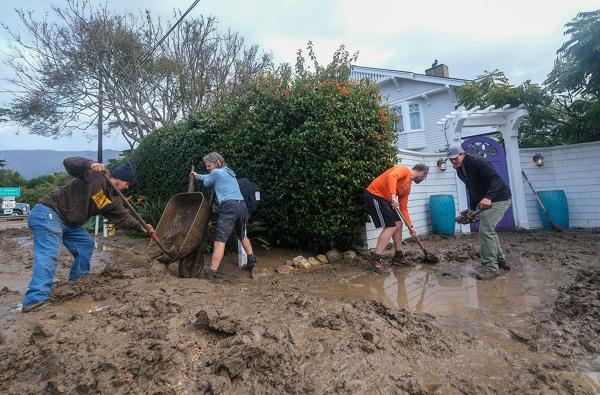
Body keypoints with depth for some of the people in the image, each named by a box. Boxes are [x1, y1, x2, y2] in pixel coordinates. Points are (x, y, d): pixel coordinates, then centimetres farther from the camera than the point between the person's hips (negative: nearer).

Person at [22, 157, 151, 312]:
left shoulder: (113, 200, 7)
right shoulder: (94, 176, -14)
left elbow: (123, 217, 8)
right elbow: (68, 162, -24)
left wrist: (141, 226, -2)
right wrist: (90, 165, -41)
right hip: (48, 213, -9)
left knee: (86, 243, 12)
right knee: (49, 254, -21)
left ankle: (77, 281, 25)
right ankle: (36, 298, -27)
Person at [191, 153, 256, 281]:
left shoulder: (216, 172, 0)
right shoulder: (229, 172, 26)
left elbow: (206, 183, 18)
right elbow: (209, 177, 41)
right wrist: (197, 176, 54)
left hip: (229, 207, -8)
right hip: (242, 206, 8)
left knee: (220, 241, -9)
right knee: (242, 235, 27)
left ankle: (212, 273, -12)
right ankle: (251, 260, 29)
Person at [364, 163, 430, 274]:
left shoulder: (408, 187, 18)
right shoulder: (404, 170, -6)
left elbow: (403, 208, 19)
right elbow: (391, 176, -28)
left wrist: (410, 226, 16)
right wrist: (393, 196, -36)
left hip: (384, 199, 10)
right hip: (374, 195, -10)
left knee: (398, 224, 12)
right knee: (390, 226, -14)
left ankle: (398, 256, 23)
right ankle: (376, 260, -13)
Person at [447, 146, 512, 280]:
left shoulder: (477, 162, -20)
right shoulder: (460, 170, 8)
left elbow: (496, 178, -30)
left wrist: (488, 197, -43)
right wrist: (472, 209, 11)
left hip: (499, 198, -10)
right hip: (485, 200, 10)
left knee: (485, 230, -16)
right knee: (488, 229, 19)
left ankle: (491, 268, -7)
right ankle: (500, 259, 36)